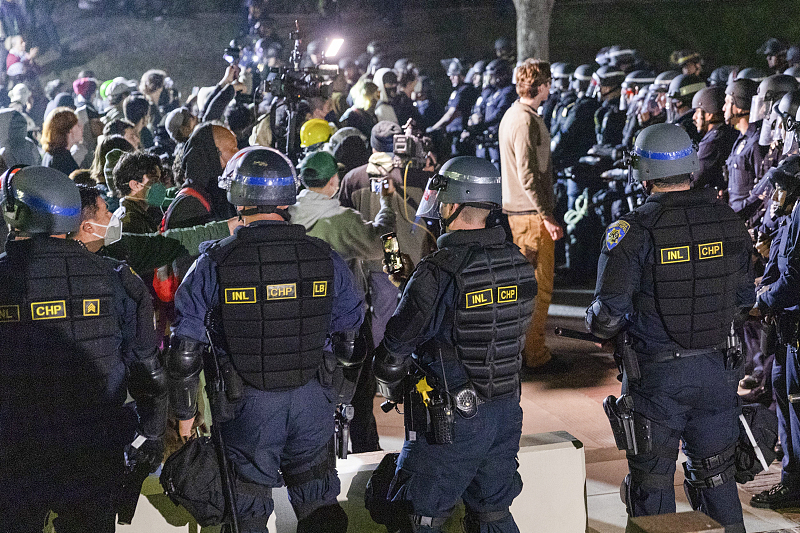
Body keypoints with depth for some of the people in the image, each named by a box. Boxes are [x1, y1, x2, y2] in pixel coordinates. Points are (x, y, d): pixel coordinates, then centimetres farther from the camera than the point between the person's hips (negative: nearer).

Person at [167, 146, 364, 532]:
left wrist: (185, 413, 3)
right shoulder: (324, 258, -4)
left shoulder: (214, 263, -11)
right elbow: (351, 335, 3)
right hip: (312, 400, 2)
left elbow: (184, 350, -9)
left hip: (248, 404, -2)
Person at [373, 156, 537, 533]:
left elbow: (398, 343, -15)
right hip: (507, 412, 7)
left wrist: (389, 388, 5)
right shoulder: (518, 263, 1)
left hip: (452, 419, -7)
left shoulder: (439, 272, -21)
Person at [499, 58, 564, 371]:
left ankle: (520, 345, 27)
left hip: (516, 210, 10)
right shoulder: (526, 121, -18)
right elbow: (527, 175, -23)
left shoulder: (512, 115, 13)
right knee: (539, 285, -4)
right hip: (532, 213, -10)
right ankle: (534, 354, 1)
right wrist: (547, 215, -21)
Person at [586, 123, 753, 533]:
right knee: (716, 475, 19)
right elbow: (745, 302, 8)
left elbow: (607, 317, -17)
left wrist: (594, 322, 5)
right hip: (715, 371, 4)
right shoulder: (728, 221, -1)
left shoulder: (633, 230, -16)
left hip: (655, 375, -4)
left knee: (652, 480, 10)